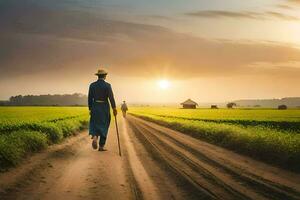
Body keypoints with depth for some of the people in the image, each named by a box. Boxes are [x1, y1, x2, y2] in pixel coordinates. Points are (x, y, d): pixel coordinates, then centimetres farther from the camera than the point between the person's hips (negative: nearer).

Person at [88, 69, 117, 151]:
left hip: (95, 107, 2)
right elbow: (111, 97, -16)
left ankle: (94, 137, -20)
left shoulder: (92, 85, 1)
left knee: (95, 124, 13)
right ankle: (101, 146, 10)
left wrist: (90, 109, 12)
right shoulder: (107, 85, -9)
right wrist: (114, 108, -9)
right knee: (104, 126, 9)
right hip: (105, 108, -2)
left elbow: (90, 98, 3)